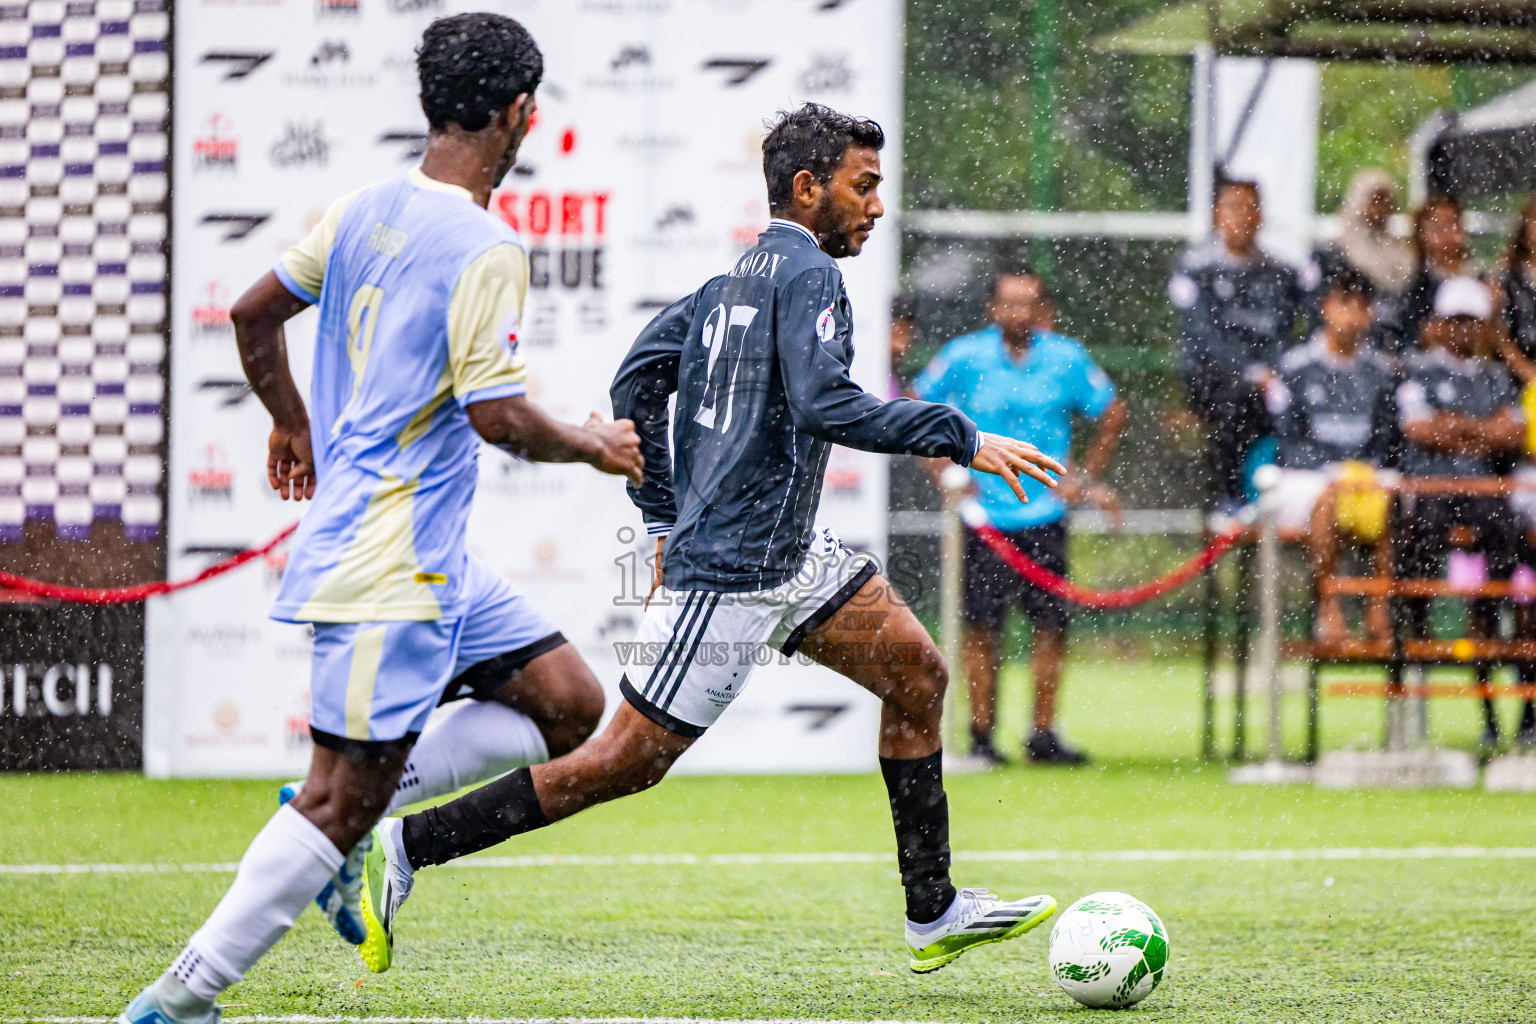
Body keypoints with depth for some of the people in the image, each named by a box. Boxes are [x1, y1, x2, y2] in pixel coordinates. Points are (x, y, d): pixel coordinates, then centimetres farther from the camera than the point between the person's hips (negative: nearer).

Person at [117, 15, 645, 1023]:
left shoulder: (367, 209, 8)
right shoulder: (487, 249, -17)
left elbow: (254, 313, 17)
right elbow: (496, 415, -21)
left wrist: (294, 426, 32)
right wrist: (592, 445, -3)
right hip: (390, 564, -9)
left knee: (569, 703, 10)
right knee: (345, 796, -6)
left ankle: (352, 824, 9)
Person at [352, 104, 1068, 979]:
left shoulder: (735, 281, 14)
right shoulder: (808, 275, -13)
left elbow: (638, 380, 15)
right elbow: (823, 405, -27)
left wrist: (667, 520, 17)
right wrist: (963, 439, -24)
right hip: (738, 571, -10)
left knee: (917, 673, 9)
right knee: (630, 760, -7)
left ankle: (935, 914, 13)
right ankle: (405, 848, -3)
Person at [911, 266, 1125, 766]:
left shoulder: (1066, 358, 1)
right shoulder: (965, 357, -4)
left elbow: (1113, 415, 14)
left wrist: (1086, 477, 7)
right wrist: (945, 471, -1)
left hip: (1045, 515, 2)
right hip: (984, 515, -2)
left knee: (1052, 622, -1)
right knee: (982, 627, -3)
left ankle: (1043, 734, 9)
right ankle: (981, 735, 5)